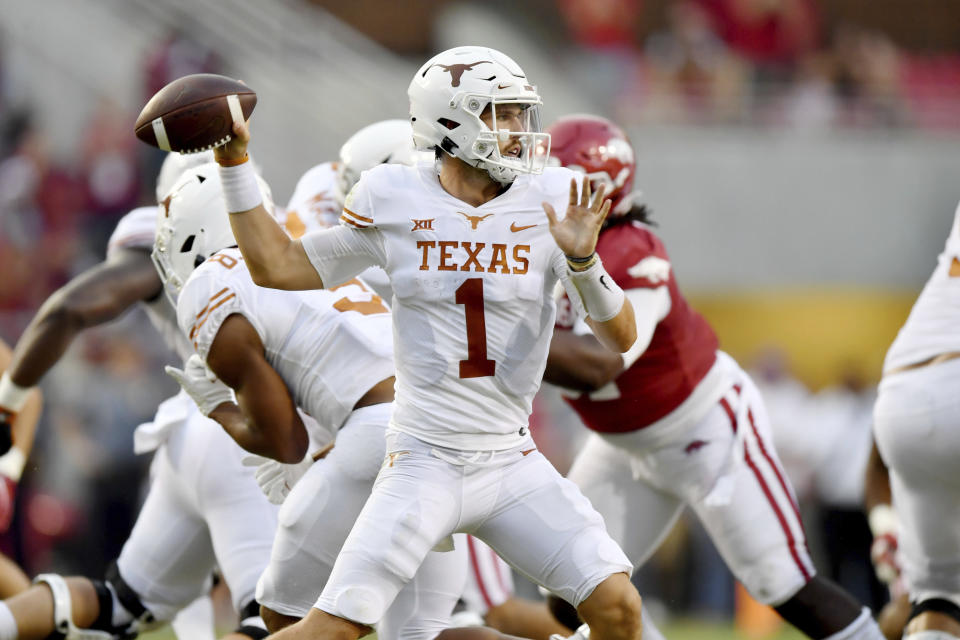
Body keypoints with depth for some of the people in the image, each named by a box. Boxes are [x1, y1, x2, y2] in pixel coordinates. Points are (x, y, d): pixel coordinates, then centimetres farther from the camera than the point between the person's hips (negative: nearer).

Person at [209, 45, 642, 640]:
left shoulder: (551, 203, -2)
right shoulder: (394, 202, -2)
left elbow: (621, 336, -4)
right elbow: (278, 266, 7)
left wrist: (583, 260, -22)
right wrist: (234, 163, 2)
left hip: (513, 463, 2)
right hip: (424, 462, -2)